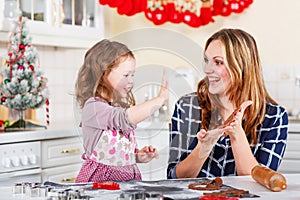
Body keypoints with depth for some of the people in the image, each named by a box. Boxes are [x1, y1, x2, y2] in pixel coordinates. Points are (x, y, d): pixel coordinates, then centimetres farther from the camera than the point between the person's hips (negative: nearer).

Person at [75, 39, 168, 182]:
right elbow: (125, 118, -32)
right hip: (100, 179, -6)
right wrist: (160, 99, -27)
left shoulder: (122, 107, 15)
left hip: (129, 176, 7)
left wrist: (137, 156, 7)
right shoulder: (93, 107, -13)